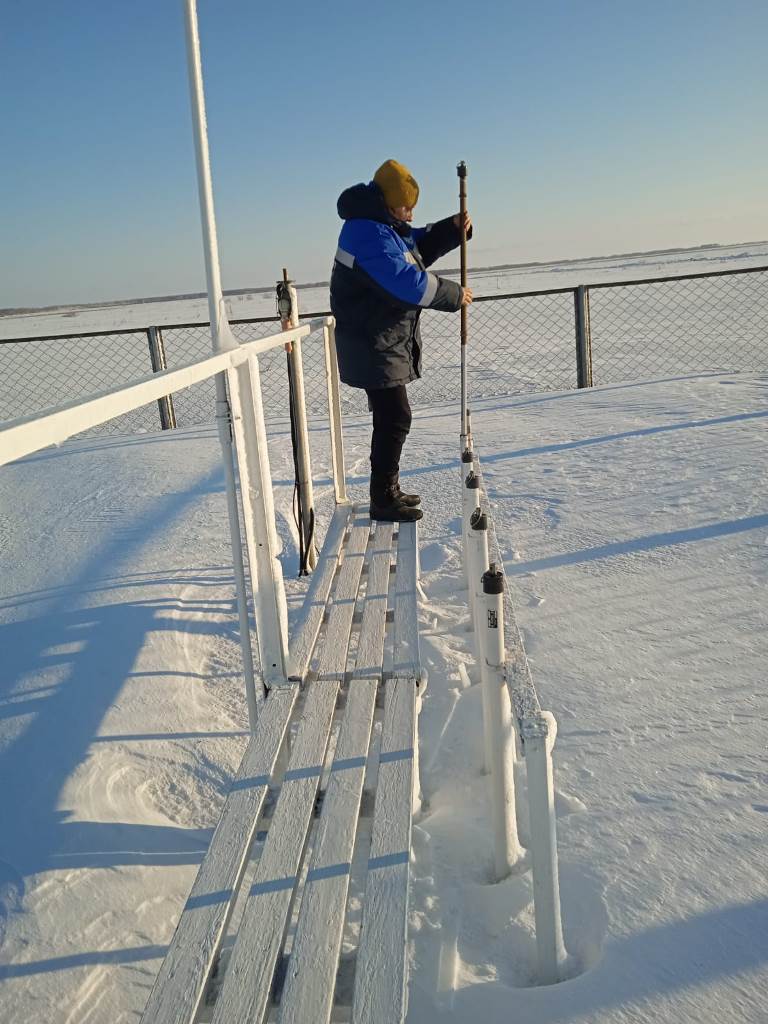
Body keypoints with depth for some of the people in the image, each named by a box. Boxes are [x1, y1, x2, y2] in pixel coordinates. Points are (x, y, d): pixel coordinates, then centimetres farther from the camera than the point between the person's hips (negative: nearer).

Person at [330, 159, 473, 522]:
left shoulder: (385, 226, 12)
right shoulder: (368, 234, -21)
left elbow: (420, 247, 24)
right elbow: (408, 282, -27)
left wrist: (451, 230, 5)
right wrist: (454, 295, -15)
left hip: (385, 344, 11)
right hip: (373, 347, -11)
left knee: (390, 417, 16)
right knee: (395, 418, -9)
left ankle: (389, 490, 28)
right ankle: (383, 501, -2)